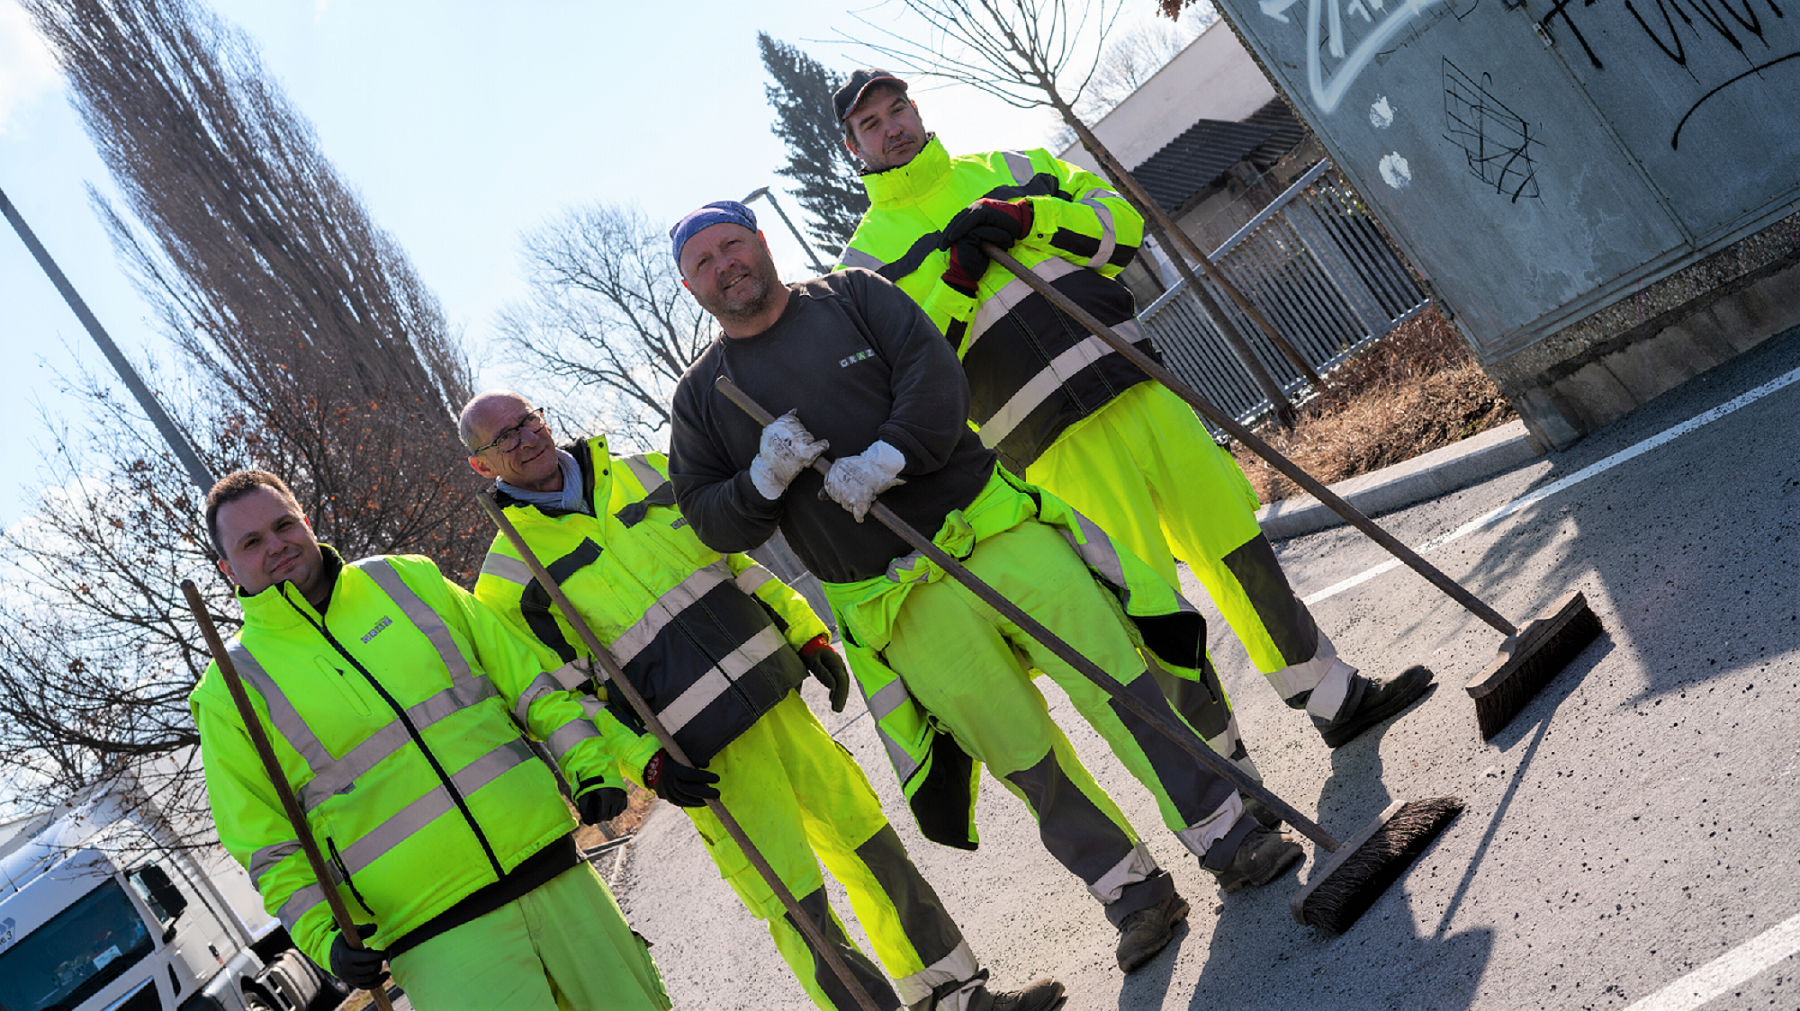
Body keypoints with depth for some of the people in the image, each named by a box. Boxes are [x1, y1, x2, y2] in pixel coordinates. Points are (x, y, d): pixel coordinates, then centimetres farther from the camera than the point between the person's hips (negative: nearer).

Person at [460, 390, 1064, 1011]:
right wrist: (644, 762, -15)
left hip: (775, 698, 5)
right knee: (794, 901, -6)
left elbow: (731, 556, 17)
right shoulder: (508, 581, -4)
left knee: (869, 839, 10)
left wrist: (805, 632, 10)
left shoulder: (641, 475, 10)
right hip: (706, 758, -5)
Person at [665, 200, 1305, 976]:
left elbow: (934, 372, -8)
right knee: (1025, 760, 4)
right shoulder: (700, 396, 7)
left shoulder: (850, 295, 5)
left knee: (1120, 676, -2)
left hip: (998, 529, 0)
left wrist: (886, 459, -23)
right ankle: (1132, 894, 19)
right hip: (906, 606, 0)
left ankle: (1228, 837, 11)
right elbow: (709, 521, 4)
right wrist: (766, 477, -15)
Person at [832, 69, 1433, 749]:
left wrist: (1029, 218, -6)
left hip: (1137, 389, 5)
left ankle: (1335, 698, 28)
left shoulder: (1003, 171, 16)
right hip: (1059, 443, -4)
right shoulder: (869, 254, 4)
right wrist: (956, 281, -14)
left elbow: (1121, 219, 10)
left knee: (1238, 546, 11)